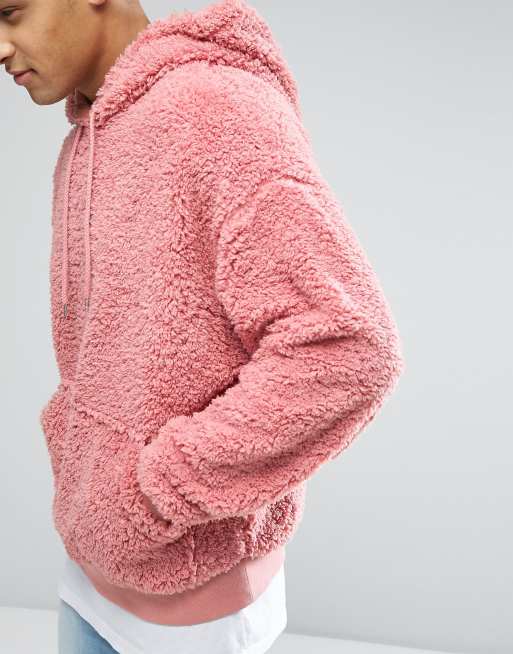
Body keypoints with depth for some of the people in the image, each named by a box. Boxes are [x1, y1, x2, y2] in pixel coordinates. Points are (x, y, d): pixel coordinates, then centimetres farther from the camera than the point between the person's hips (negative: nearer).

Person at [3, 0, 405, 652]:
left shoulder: (220, 108, -21)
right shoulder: (83, 146, 7)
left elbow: (346, 351, -30)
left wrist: (153, 492, -23)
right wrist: (65, 440, 3)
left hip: (192, 590, -7)